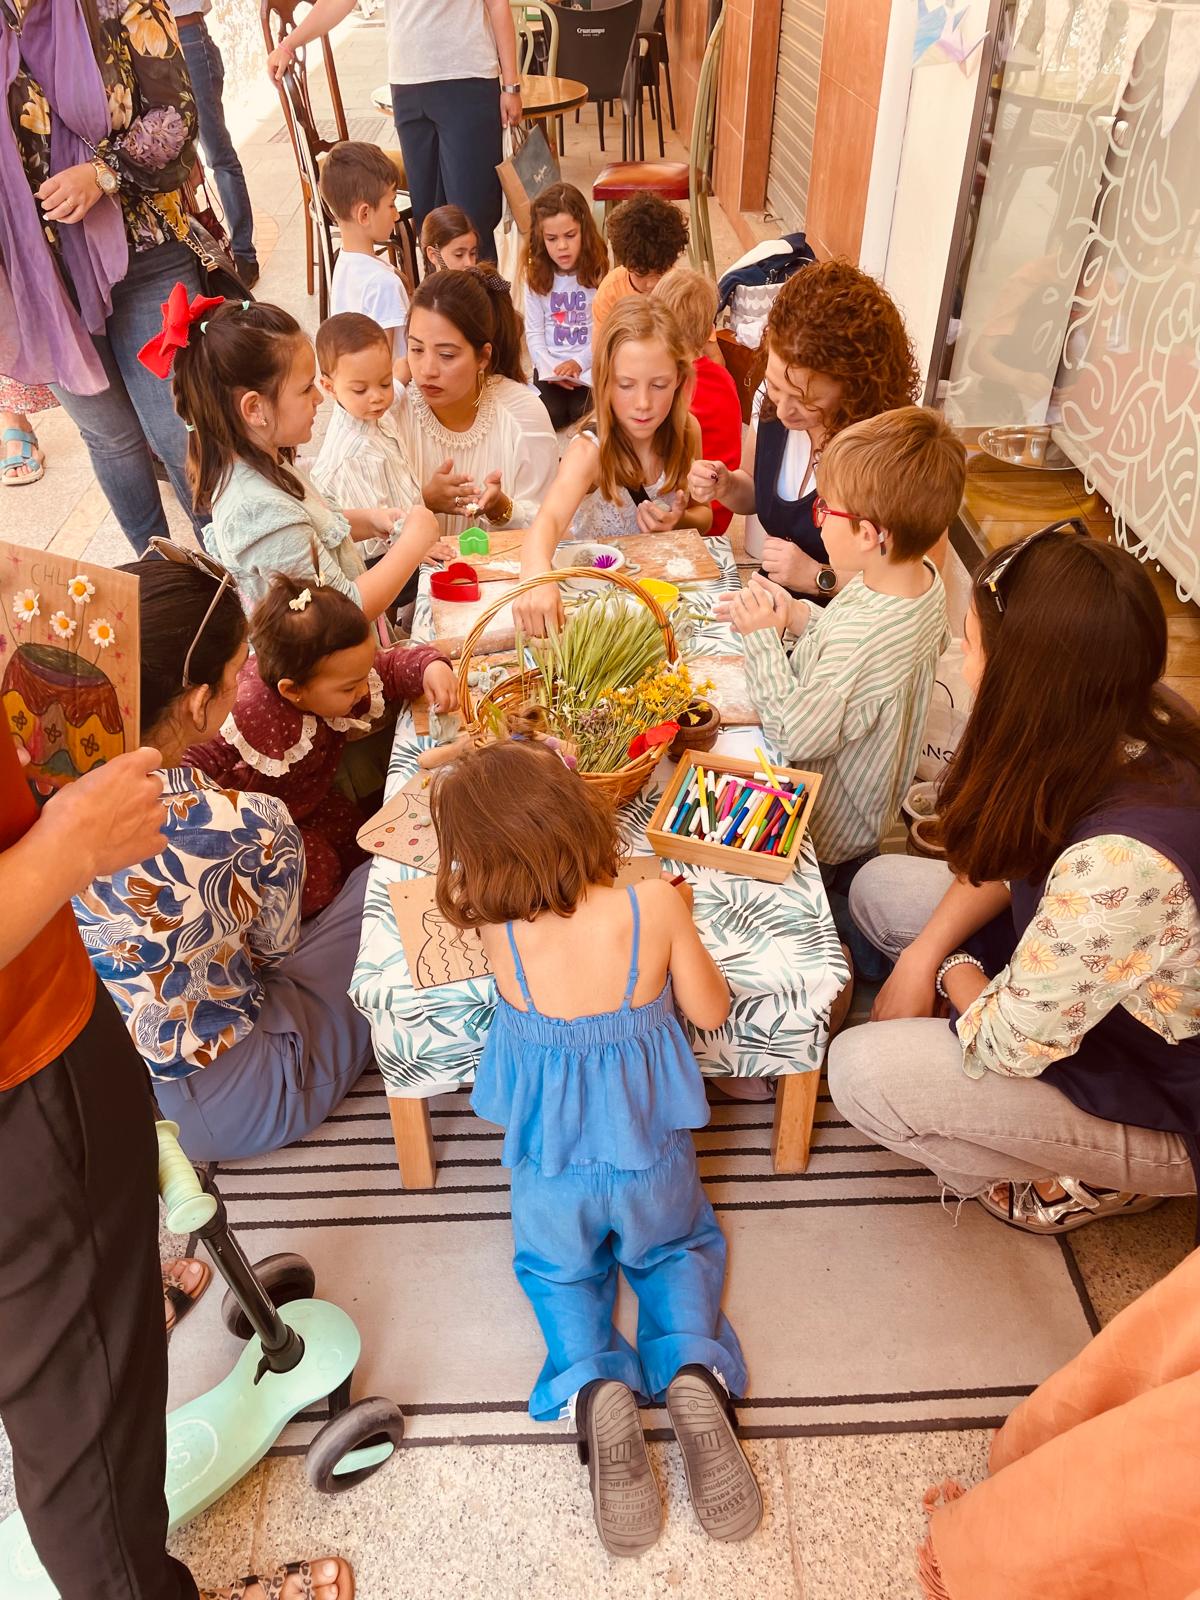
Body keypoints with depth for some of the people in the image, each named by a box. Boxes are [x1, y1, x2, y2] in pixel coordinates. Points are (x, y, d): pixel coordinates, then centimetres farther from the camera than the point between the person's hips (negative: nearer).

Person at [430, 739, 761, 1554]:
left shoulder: (498, 931, -24)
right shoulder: (656, 904, -26)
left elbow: (458, 881, 1)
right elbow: (713, 1011, -10)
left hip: (554, 1178, 0)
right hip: (652, 1165, 0)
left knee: (556, 1268, 30)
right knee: (681, 1244, 30)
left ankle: (595, 1384, -1)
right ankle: (693, 1369, -1)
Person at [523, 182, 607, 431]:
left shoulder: (599, 272, -4)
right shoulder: (536, 275, 4)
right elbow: (534, 331, 3)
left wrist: (580, 362, -17)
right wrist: (549, 368, -12)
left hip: (590, 364, -2)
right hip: (550, 365, 2)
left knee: (584, 411, -26)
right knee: (549, 414, -22)